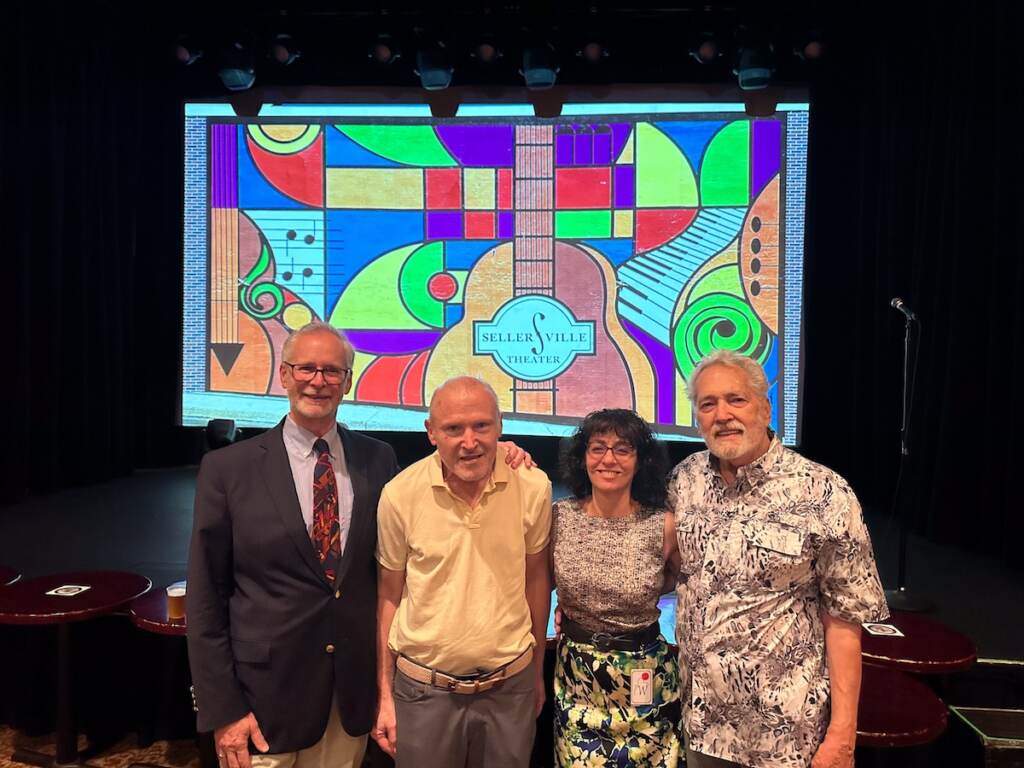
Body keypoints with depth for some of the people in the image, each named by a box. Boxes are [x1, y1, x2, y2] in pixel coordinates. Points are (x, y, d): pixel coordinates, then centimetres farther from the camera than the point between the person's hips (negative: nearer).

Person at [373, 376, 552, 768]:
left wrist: (538, 672, 12)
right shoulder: (399, 494, -12)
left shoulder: (533, 488, -10)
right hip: (423, 688, -1)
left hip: (510, 685, 1)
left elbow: (536, 578, 3)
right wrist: (385, 694, 3)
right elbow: (388, 596, -1)